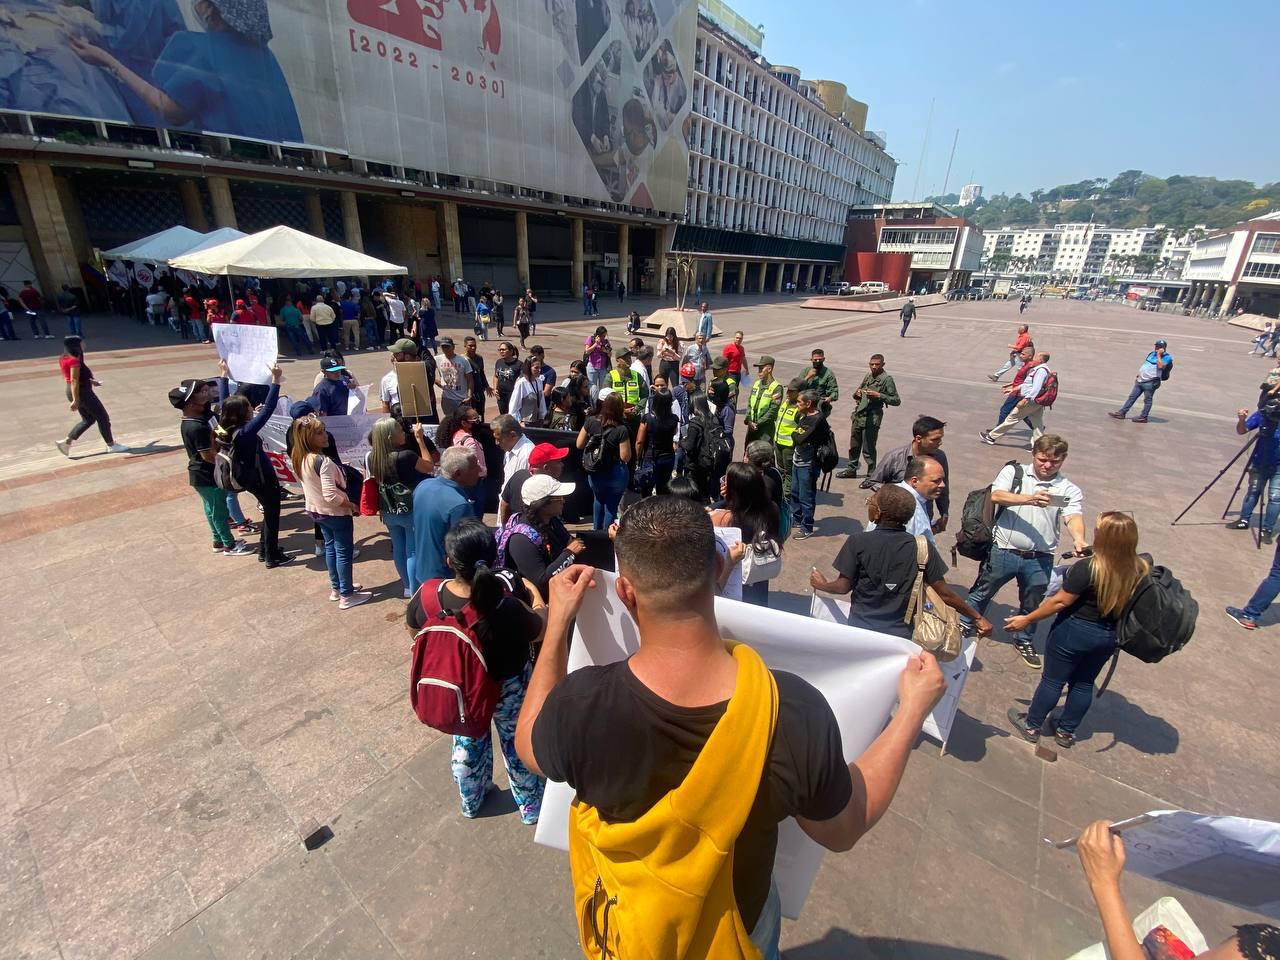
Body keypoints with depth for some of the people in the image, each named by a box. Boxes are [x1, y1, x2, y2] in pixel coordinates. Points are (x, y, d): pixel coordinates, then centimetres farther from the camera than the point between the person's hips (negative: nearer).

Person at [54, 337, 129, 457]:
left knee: (88, 420, 18)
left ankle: (66, 442, 14)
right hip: (82, 392, -10)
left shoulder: (65, 359, 9)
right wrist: (75, 400, -26)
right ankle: (111, 445, 8)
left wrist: (91, 381, 23)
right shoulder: (74, 360, -20)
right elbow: (74, 381, -24)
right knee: (103, 417, 1)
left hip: (72, 392, 10)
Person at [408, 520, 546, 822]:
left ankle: (471, 802, 58)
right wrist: (534, 594, -2)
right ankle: (531, 805, 50)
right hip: (509, 686, -3)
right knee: (519, 743, 25)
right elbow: (539, 632, -18)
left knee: (467, 741, 32)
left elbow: (413, 626, -5)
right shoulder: (509, 600, -40)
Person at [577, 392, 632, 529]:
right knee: (611, 505, 13)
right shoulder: (621, 430, -22)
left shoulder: (591, 421, -10)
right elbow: (626, 457, -18)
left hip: (594, 473, 4)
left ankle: (596, 531, 38)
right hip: (615, 474, -4)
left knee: (598, 500, 28)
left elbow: (579, 445, 0)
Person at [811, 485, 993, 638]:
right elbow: (943, 593, -4)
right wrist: (978, 617, 10)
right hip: (900, 635, 2)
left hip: (861, 631, -1)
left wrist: (822, 585, 14)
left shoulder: (857, 542, -14)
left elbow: (844, 586, -7)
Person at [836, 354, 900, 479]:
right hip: (858, 415, 7)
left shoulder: (887, 379, -9)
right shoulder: (868, 376, 12)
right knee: (854, 446, 18)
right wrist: (856, 393, -1)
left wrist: (879, 395, -22)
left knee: (868, 449, -1)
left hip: (872, 418, -7)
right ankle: (851, 469, 34)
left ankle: (872, 476, 11)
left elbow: (896, 400, -11)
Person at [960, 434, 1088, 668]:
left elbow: (1074, 518, -16)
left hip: (1040, 559, 2)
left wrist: (1079, 539, -37)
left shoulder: (1069, 490, 0)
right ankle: (963, 627, 34)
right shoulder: (1014, 472, -3)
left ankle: (1024, 640, 43)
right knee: (981, 593, 14)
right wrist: (1029, 498, -32)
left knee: (1032, 604, 20)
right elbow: (996, 496, -18)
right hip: (1003, 551, -2)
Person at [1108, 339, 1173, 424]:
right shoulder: (1152, 353, 15)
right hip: (1140, 380, 8)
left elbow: (1160, 366, -26)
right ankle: (1122, 412, 13)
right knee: (1132, 397, 9)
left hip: (1150, 382, -8)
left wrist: (1159, 355, -21)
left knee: (1147, 400, -1)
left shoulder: (1167, 357, -8)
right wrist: (1137, 376, 21)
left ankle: (1143, 417, 4)